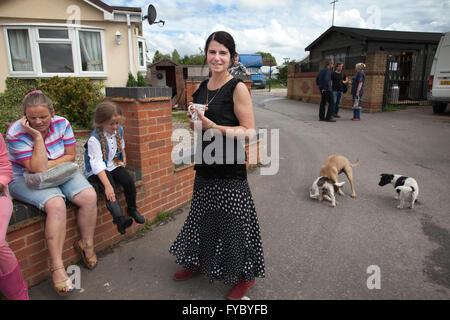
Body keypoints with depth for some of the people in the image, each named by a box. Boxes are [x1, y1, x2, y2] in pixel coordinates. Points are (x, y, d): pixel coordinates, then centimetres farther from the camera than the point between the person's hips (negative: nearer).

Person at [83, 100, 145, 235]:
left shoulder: (119, 130, -1)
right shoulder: (94, 139, -23)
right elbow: (97, 164, -29)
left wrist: (123, 161, 14)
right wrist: (107, 185, -36)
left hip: (114, 165, 6)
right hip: (97, 171, -6)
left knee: (129, 181, -16)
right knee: (110, 189, -30)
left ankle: (132, 209, 5)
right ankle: (119, 218, -42)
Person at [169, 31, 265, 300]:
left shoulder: (238, 88, -11)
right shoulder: (203, 87, 10)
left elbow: (249, 131, -16)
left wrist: (214, 127, -25)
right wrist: (194, 123, 0)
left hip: (230, 169, -6)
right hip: (206, 166, 7)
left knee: (231, 220, 3)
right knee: (203, 216, 19)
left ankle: (246, 275, 25)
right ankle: (198, 262, 42)